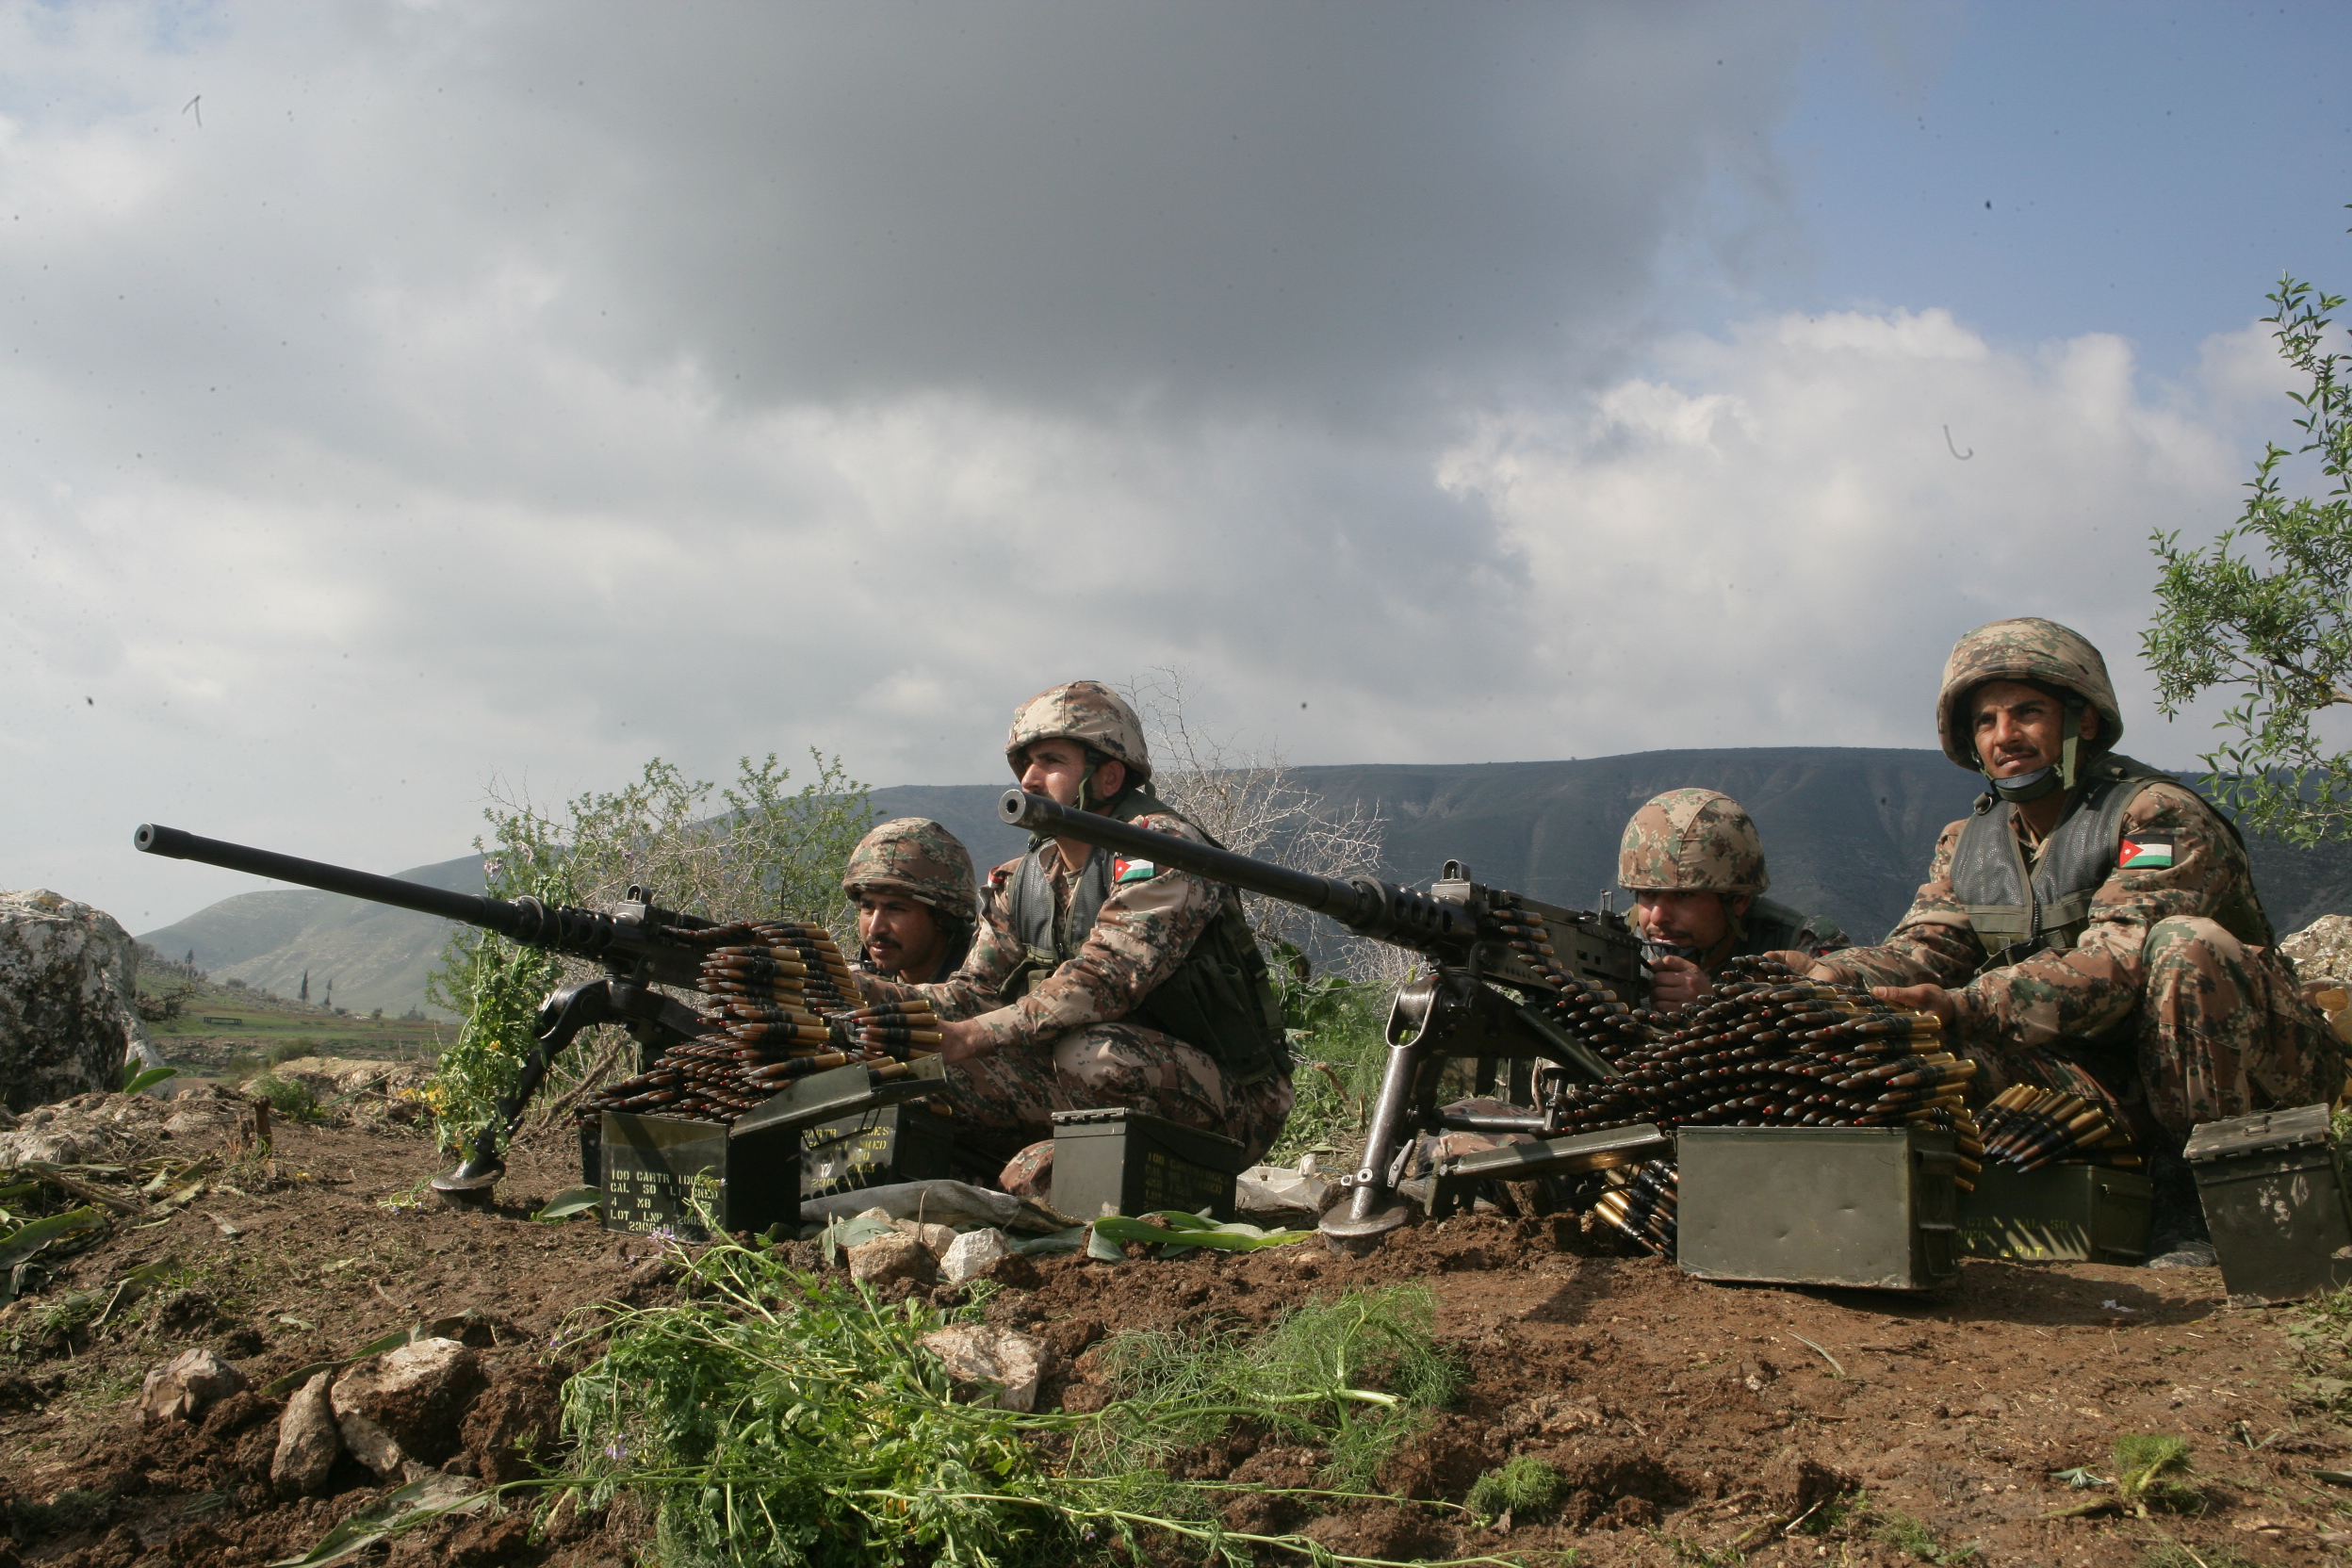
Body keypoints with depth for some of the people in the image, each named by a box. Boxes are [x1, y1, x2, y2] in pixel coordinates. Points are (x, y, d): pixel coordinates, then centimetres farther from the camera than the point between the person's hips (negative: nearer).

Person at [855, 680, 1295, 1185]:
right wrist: (869, 991, -13)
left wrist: (970, 1036, -34)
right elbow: (976, 992, 5)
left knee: (1092, 1053, -37)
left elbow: (1106, 978, -28)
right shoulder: (1025, 879, 10)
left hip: (1234, 1102, -7)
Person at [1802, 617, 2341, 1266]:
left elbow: (2117, 965, -27)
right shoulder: (1966, 845, 9)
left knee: (2186, 943, -32)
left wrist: (1969, 1006, -40)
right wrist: (1836, 977, -27)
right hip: (2110, 1094, 5)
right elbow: (1924, 949, -5)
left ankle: (2194, 1187, -18)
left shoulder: (2161, 817, -13)